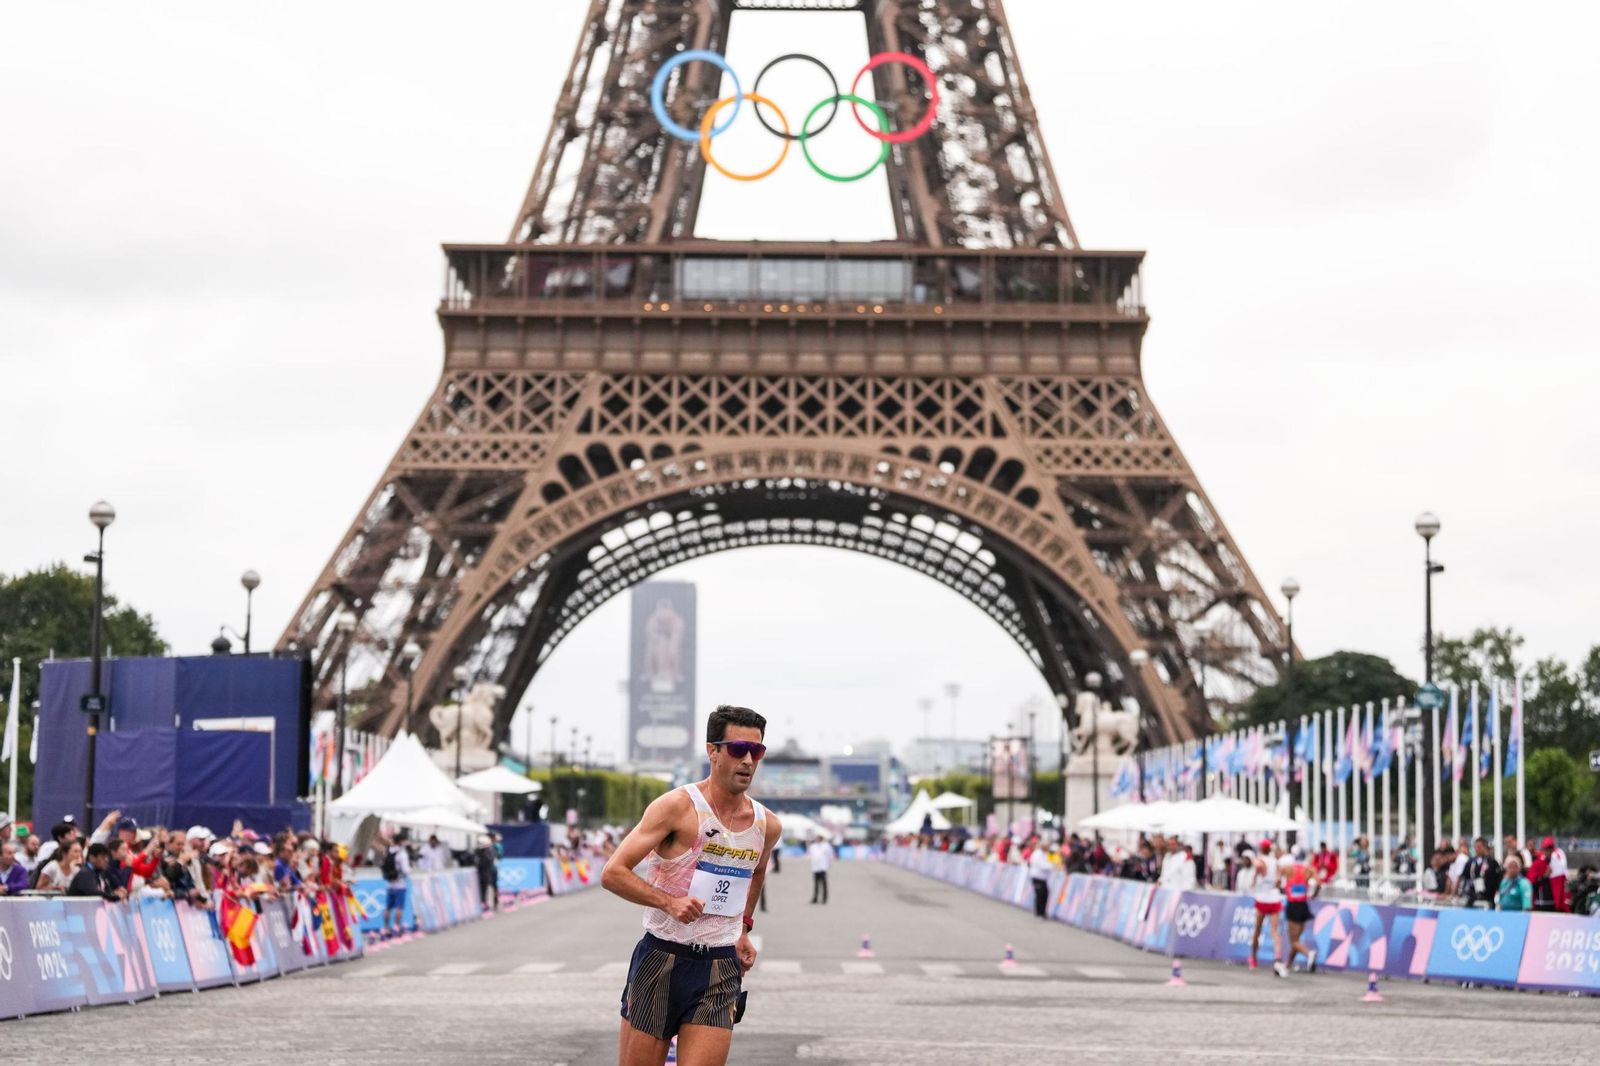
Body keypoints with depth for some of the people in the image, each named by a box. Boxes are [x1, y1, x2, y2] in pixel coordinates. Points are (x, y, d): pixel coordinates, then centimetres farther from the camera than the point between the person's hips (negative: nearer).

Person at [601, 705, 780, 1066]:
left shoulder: (767, 826, 6)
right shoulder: (678, 807, -10)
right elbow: (612, 873, -12)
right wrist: (668, 901, -22)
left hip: (721, 970, 3)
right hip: (661, 959, -3)